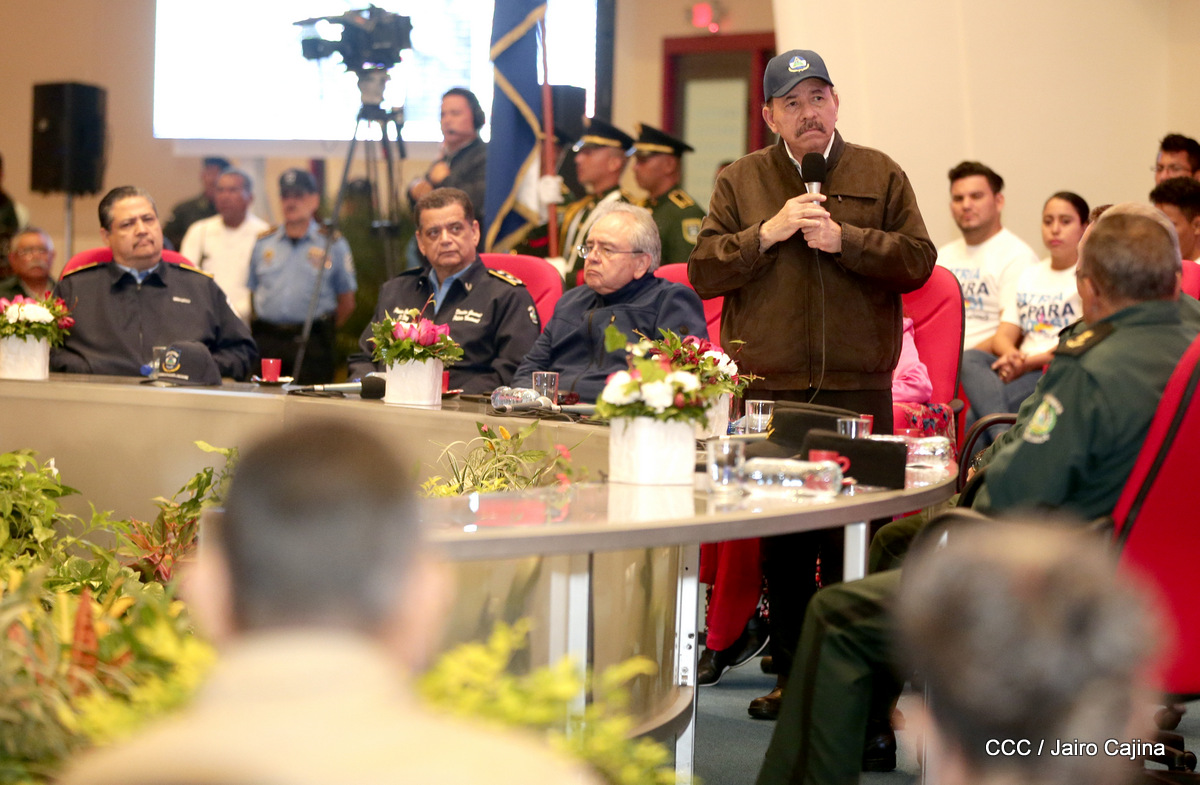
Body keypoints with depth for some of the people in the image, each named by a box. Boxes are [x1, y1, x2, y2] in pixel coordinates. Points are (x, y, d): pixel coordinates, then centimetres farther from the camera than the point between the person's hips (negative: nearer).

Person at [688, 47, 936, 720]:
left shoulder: (881, 176, 9)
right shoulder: (740, 181, 10)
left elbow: (918, 260, 0)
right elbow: (703, 271, 3)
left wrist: (843, 239, -10)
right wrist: (767, 232, -9)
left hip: (858, 388, -1)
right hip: (768, 388, 1)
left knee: (855, 537, -1)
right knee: (780, 541, 5)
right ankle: (791, 670, 16)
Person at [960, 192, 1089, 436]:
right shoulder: (1028, 276, 26)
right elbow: (1003, 336, 17)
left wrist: (1030, 362, -17)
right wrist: (1012, 356, -9)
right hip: (1024, 371, 6)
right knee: (969, 358, -30)